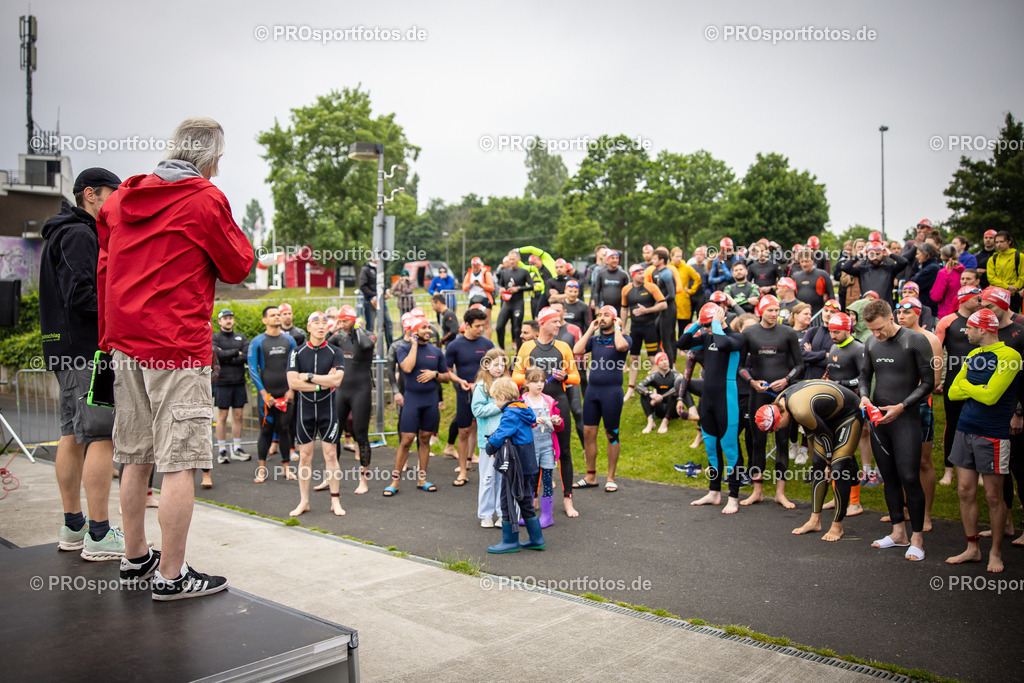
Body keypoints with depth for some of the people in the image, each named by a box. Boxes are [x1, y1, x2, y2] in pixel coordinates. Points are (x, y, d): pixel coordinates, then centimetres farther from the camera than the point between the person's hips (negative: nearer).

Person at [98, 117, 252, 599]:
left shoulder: (120, 198, 14)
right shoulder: (204, 199, -7)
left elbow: (104, 271, 18)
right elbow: (238, 268, -1)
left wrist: (109, 339, 23)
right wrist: (235, 237, 16)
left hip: (126, 345, 8)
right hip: (179, 349, -8)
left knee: (136, 458, 15)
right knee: (180, 463, -3)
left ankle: (135, 559, 27)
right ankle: (171, 575, 2)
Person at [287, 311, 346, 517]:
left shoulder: (336, 352, 1)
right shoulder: (297, 353, 3)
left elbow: (336, 380, -13)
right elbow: (293, 383, -8)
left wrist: (309, 376, -10)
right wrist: (322, 384, -11)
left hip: (327, 408, -1)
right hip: (305, 408, 1)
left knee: (330, 454, 0)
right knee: (305, 455, 5)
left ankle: (335, 501, 8)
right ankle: (304, 501, 14)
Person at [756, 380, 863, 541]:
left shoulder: (801, 411, -37)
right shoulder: (779, 402, -9)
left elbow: (827, 436, -22)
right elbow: (809, 428, 7)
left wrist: (830, 463, -6)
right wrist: (817, 455, 13)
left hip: (849, 414, -9)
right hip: (828, 416, 9)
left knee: (839, 468, -14)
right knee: (818, 465, 4)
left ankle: (837, 527, -5)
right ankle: (815, 521, 9)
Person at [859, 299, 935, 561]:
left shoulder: (916, 341, -7)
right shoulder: (871, 343, 9)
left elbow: (928, 382, -6)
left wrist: (901, 406, -15)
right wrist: (864, 396, -2)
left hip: (906, 418, -5)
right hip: (878, 417, 5)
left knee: (909, 477, -8)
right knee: (889, 477, 10)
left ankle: (918, 538, 3)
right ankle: (898, 532, 20)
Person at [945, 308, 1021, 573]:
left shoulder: (1009, 356, -11)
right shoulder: (973, 355, 13)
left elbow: (990, 396, -19)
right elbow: (953, 392, 11)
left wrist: (967, 385, -2)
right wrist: (979, 389, -5)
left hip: (992, 434, -7)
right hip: (964, 430, 7)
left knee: (993, 496, 2)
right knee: (965, 491, 8)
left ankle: (995, 552, 16)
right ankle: (972, 548, 19)